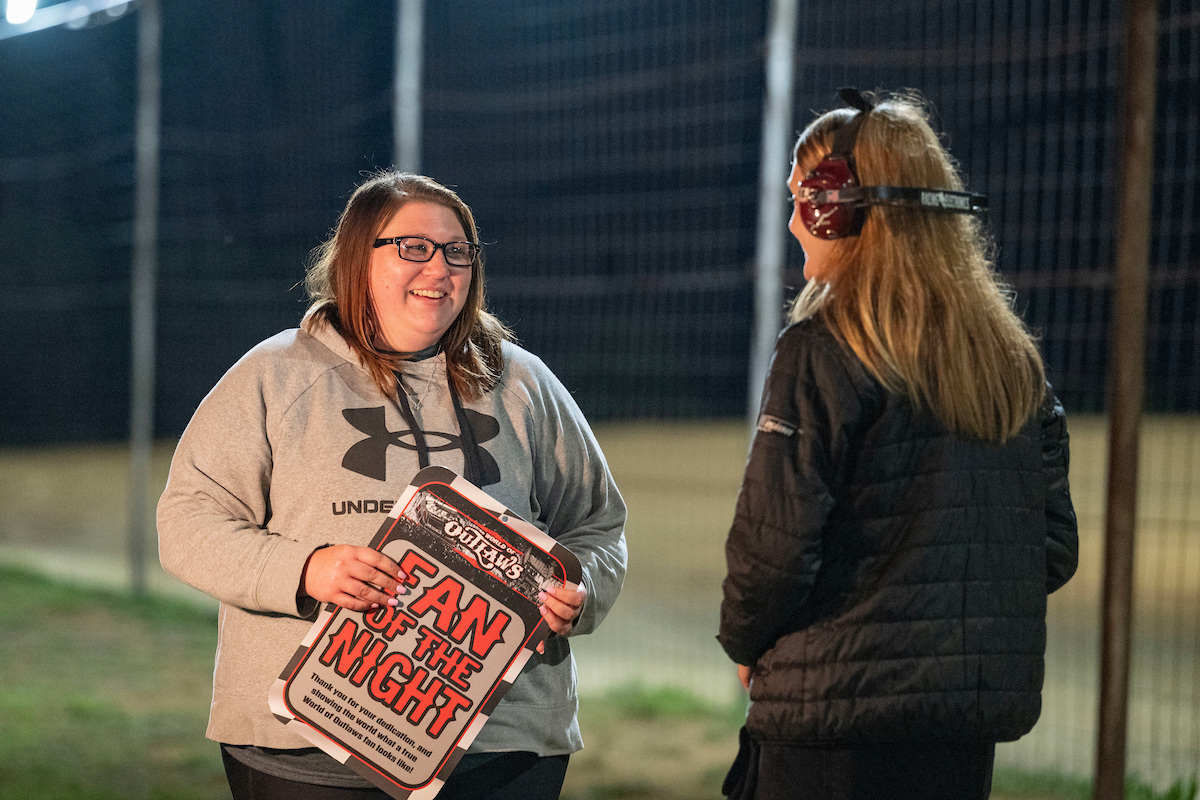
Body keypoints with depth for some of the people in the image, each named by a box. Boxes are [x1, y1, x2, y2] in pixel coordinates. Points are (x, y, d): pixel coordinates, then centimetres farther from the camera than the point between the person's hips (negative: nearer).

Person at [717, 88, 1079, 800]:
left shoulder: (822, 350, -12)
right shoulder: (1016, 359, 8)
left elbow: (774, 542, -16)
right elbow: (1055, 551, 11)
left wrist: (746, 644, 2)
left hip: (838, 717, -6)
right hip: (973, 734, 6)